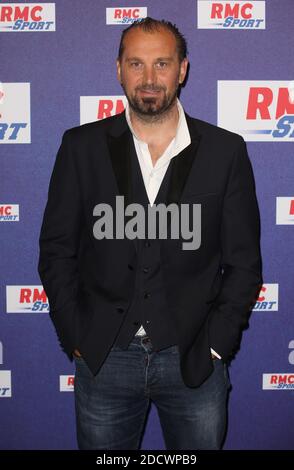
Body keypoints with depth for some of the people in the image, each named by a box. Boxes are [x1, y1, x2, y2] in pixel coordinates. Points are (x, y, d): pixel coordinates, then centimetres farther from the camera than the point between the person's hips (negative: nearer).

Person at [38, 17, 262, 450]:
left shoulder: (225, 151, -2)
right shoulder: (82, 147, -1)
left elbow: (243, 262, 1)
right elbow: (56, 251, 2)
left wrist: (216, 345, -5)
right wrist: (76, 340, -3)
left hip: (194, 361, 0)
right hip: (103, 360, 1)